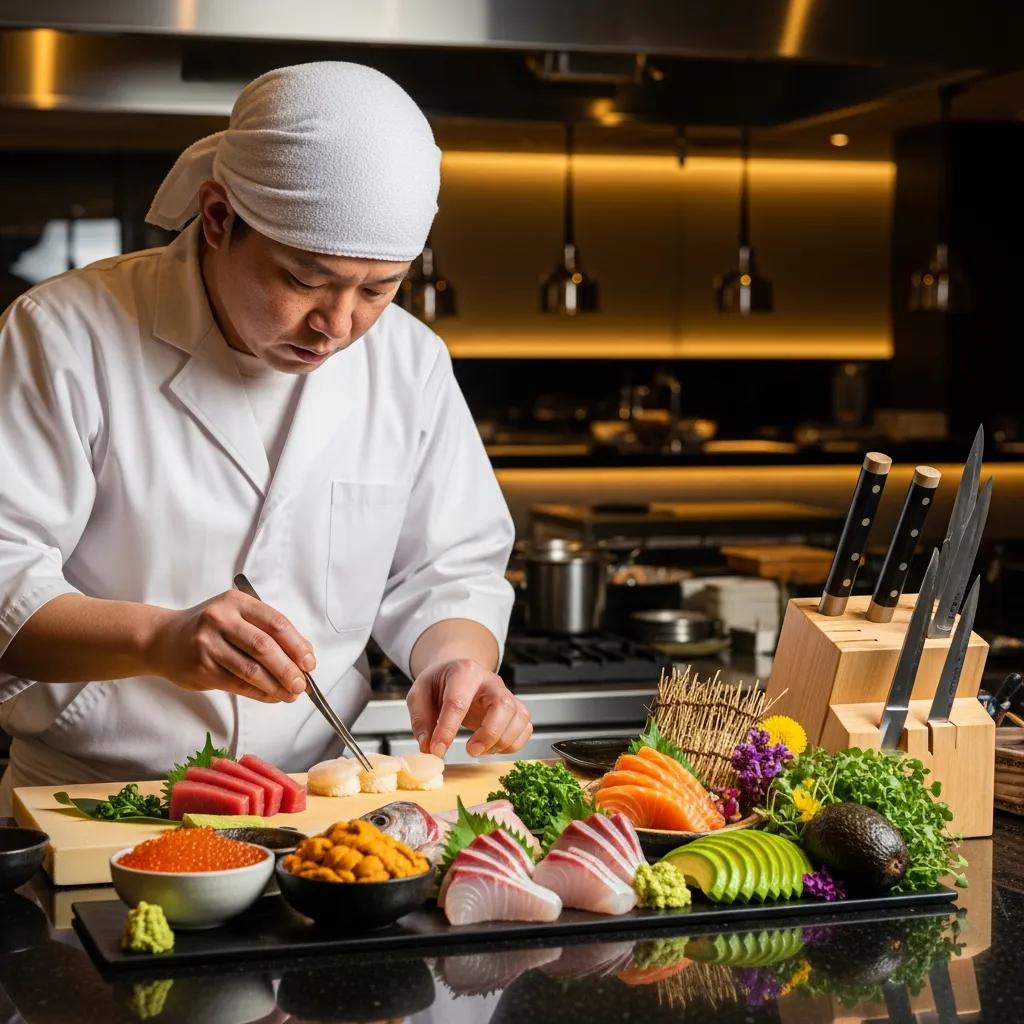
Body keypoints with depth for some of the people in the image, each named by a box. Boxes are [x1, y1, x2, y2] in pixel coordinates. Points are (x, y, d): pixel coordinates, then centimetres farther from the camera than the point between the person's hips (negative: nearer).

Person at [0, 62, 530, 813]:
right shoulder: (66, 337, -8)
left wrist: (454, 660, -10)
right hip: (86, 808, -2)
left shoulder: (411, 363, 5)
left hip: (312, 810, 3)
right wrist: (157, 638, -30)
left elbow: (446, 569, 12)